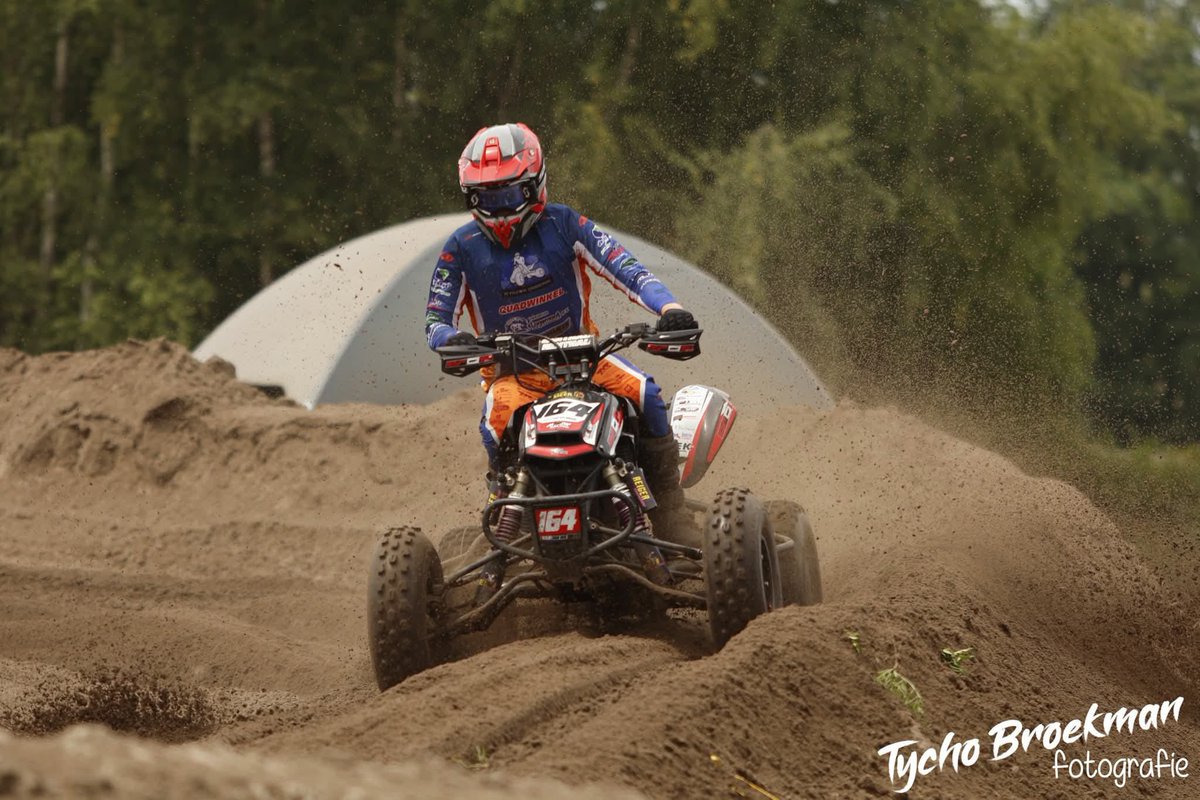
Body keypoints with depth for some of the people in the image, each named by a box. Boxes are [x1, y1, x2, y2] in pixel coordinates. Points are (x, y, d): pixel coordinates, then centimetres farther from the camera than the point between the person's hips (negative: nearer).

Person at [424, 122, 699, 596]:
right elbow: (436, 319, -1)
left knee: (644, 392, -27)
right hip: (509, 369, -1)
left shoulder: (562, 226, -2)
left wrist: (668, 308, -28)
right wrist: (452, 338, -26)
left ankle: (669, 512, -15)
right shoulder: (462, 249, 0)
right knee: (497, 423, -35)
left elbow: (623, 268, -10)